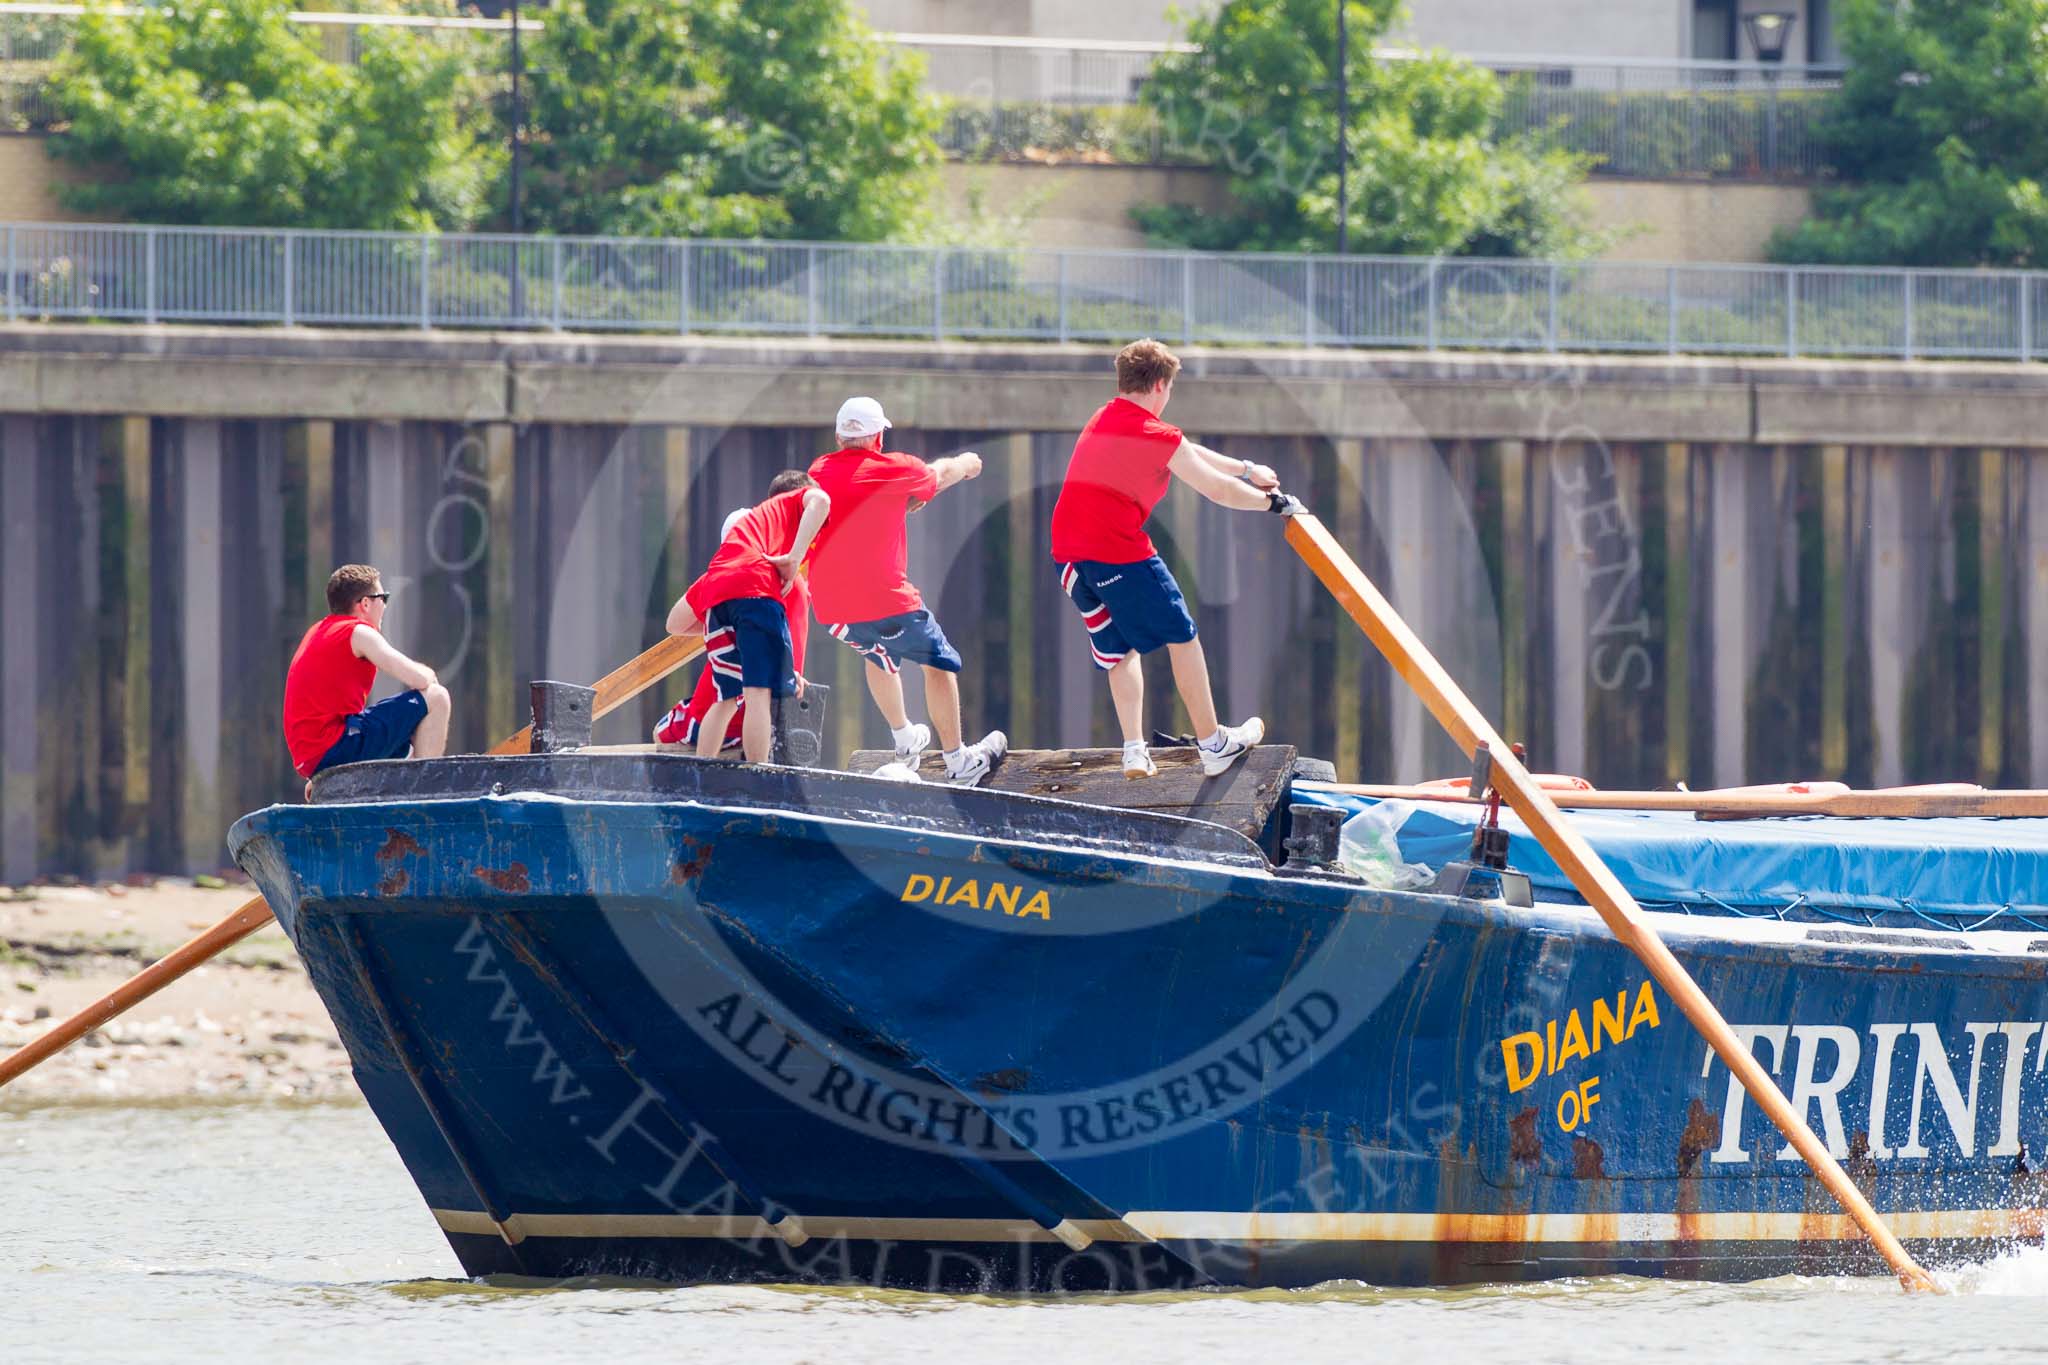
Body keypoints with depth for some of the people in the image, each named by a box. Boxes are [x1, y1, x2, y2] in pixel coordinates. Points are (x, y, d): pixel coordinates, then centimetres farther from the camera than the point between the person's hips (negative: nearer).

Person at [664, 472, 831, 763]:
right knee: (758, 693, -11)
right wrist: (795, 558, -5)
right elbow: (819, 501, -4)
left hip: (715, 594, 6)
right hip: (757, 587, -6)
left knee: (728, 698, 15)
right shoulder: (796, 501, 27)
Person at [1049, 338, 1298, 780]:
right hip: (1119, 552, -8)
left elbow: (1189, 455, 28)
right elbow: (1218, 490, 0)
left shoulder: (1102, 420, 19)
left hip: (1068, 554, 8)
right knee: (1181, 639, 7)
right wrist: (1272, 501, 16)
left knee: (1120, 650, 19)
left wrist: (1247, 469, 34)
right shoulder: (1158, 435, -7)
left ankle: (1134, 752, 8)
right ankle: (1213, 744, 12)